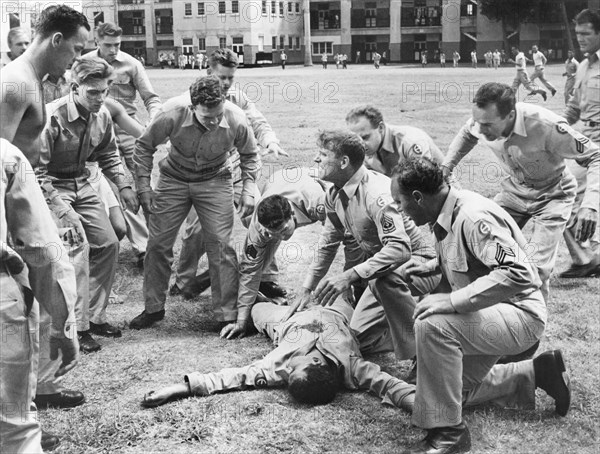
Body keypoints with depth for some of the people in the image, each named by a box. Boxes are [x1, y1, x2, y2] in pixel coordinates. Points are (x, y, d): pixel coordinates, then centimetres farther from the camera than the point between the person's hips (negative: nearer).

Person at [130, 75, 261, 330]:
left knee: (221, 246, -8)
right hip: (174, 179, 1)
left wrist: (248, 191, -11)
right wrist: (144, 187, -11)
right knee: (158, 244, 2)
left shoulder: (236, 120, -25)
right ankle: (153, 308, 20)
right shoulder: (172, 115, -29)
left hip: (215, 182, 0)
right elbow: (144, 146, -9)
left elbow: (249, 154, -2)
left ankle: (227, 315, 3)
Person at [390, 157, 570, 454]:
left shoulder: (473, 217, -27)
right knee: (454, 387, 19)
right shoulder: (447, 216, 0)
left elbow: (518, 273, -36)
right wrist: (432, 266, 7)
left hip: (519, 314, -10)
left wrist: (454, 301, -38)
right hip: (488, 315, 10)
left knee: (433, 324, -33)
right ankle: (536, 374, 27)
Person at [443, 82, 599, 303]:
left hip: (551, 194, -5)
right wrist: (444, 169, -3)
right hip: (515, 190, 5)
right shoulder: (482, 121, -22)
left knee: (535, 268, -15)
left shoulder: (546, 126, -38)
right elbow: (465, 135, 6)